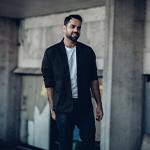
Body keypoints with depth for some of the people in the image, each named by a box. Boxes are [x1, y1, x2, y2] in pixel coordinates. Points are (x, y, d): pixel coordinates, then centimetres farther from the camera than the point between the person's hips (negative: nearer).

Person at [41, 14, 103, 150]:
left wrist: (99, 104, 5)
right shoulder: (51, 52, 1)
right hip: (63, 108, -1)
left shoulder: (87, 51, 7)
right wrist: (52, 108, -2)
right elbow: (49, 83, 2)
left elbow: (93, 79, 9)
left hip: (85, 106, 2)